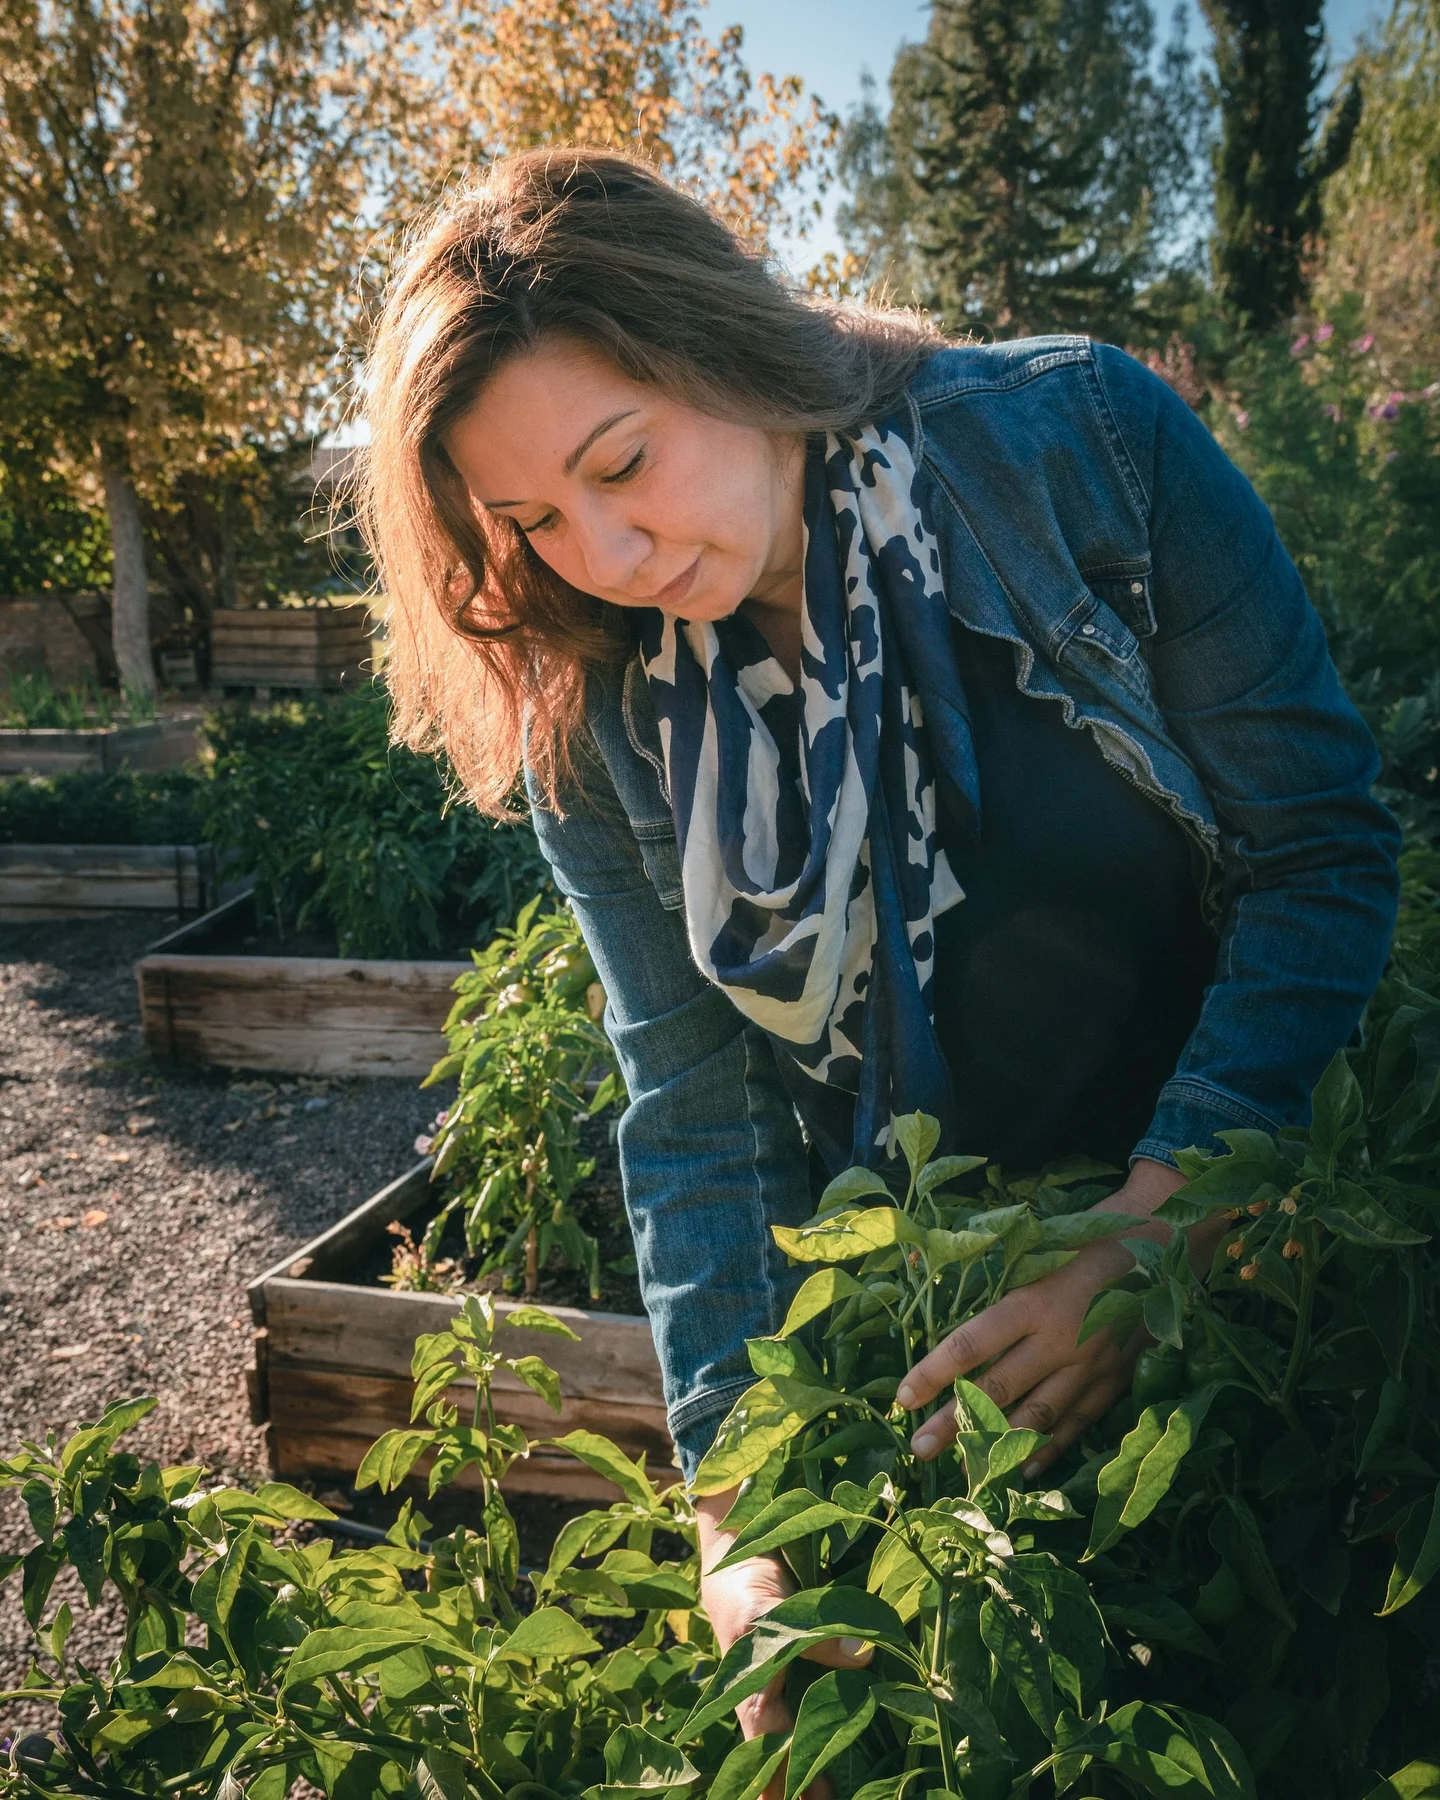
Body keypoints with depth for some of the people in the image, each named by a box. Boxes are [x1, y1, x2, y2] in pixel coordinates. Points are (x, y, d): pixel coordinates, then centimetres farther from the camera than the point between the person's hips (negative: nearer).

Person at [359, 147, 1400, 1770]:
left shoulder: (1080, 441, -18)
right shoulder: (596, 726, -11)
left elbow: (1320, 849, -16)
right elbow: (699, 1112, -10)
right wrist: (739, 1504, -17)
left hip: (1239, 1213, 0)